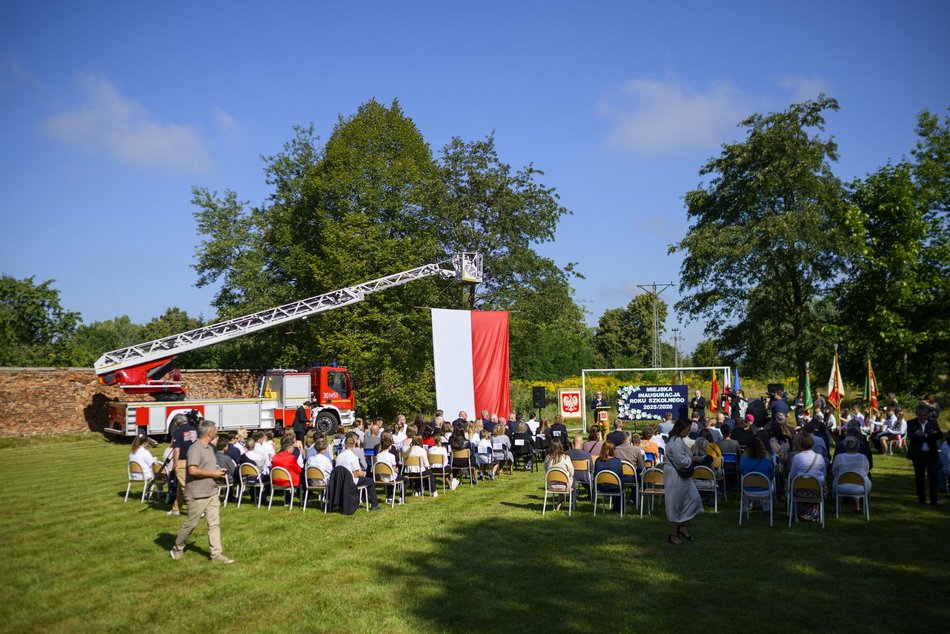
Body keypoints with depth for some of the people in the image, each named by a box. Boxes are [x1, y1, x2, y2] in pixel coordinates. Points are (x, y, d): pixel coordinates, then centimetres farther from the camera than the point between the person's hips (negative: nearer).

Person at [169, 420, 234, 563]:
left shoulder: (209, 447, 12)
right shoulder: (195, 448, -18)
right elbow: (193, 470, -26)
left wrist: (218, 470, 5)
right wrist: (213, 474, -18)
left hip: (212, 493, 9)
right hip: (197, 494, -8)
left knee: (214, 523, 5)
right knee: (191, 523, 5)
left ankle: (217, 554, 8)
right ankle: (177, 549, 26)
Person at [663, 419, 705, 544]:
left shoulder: (678, 440, 11)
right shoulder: (676, 442, -23)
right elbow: (682, 461, -25)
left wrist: (691, 458, 7)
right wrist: (694, 459, -11)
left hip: (682, 476, 10)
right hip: (675, 477, -10)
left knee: (693, 499, 9)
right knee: (675, 505, 1)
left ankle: (683, 526, 17)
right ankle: (674, 535, 14)